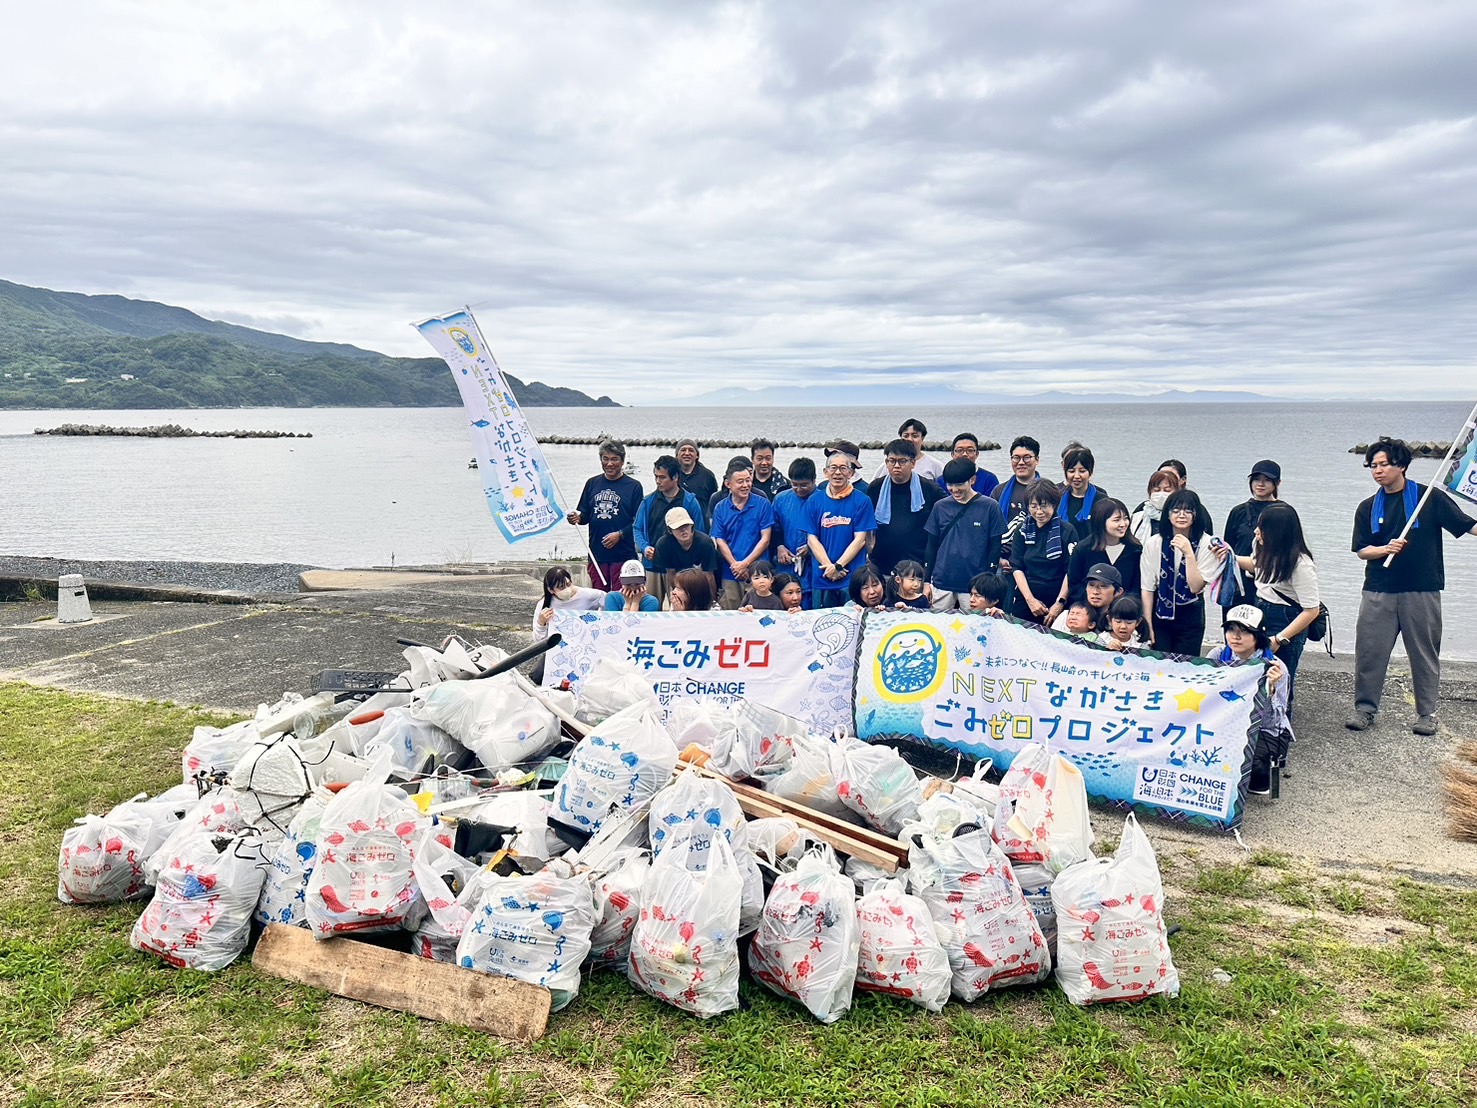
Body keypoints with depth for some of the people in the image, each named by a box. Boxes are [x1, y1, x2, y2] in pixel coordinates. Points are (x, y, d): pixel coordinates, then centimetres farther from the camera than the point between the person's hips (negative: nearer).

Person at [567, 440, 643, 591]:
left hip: (623, 555, -4)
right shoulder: (592, 483, 12)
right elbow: (585, 515, 16)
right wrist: (578, 518, -6)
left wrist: (620, 534, -14)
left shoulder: (633, 486, 0)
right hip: (596, 554, 4)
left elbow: (639, 521, -3)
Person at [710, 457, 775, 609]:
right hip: (729, 575, 2)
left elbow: (765, 539, -2)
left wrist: (745, 564, -9)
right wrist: (735, 565, -9)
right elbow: (720, 541, 4)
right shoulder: (720, 508, 6)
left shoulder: (763, 505, 0)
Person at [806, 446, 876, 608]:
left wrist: (837, 566, -11)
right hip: (821, 579, 2)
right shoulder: (814, 501, 8)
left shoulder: (861, 501, 1)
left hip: (853, 578, -2)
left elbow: (860, 539, -3)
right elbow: (812, 539, 4)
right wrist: (828, 566, -9)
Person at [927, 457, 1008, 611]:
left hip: (975, 586, -2)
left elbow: (995, 547, 1)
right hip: (941, 583, 2)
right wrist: (926, 581, 7)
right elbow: (931, 545, 10)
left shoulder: (989, 507, -2)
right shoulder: (940, 507, 5)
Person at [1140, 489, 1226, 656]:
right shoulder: (1154, 543, -6)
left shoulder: (1206, 543, -7)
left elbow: (1196, 587, -13)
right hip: (1159, 613, 0)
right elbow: (1147, 587, -4)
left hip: (1190, 616, 0)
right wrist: (1147, 625, -6)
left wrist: (1189, 554, -22)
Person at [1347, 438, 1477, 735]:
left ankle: (1426, 713, 17)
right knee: (1369, 651, 1)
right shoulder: (1368, 508, 9)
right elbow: (1361, 550, 7)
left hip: (1422, 591, -2)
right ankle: (1365, 708, 13)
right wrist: (1385, 549, -12)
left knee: (1425, 654, 5)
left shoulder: (1430, 498, 0)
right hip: (1378, 591, 3)